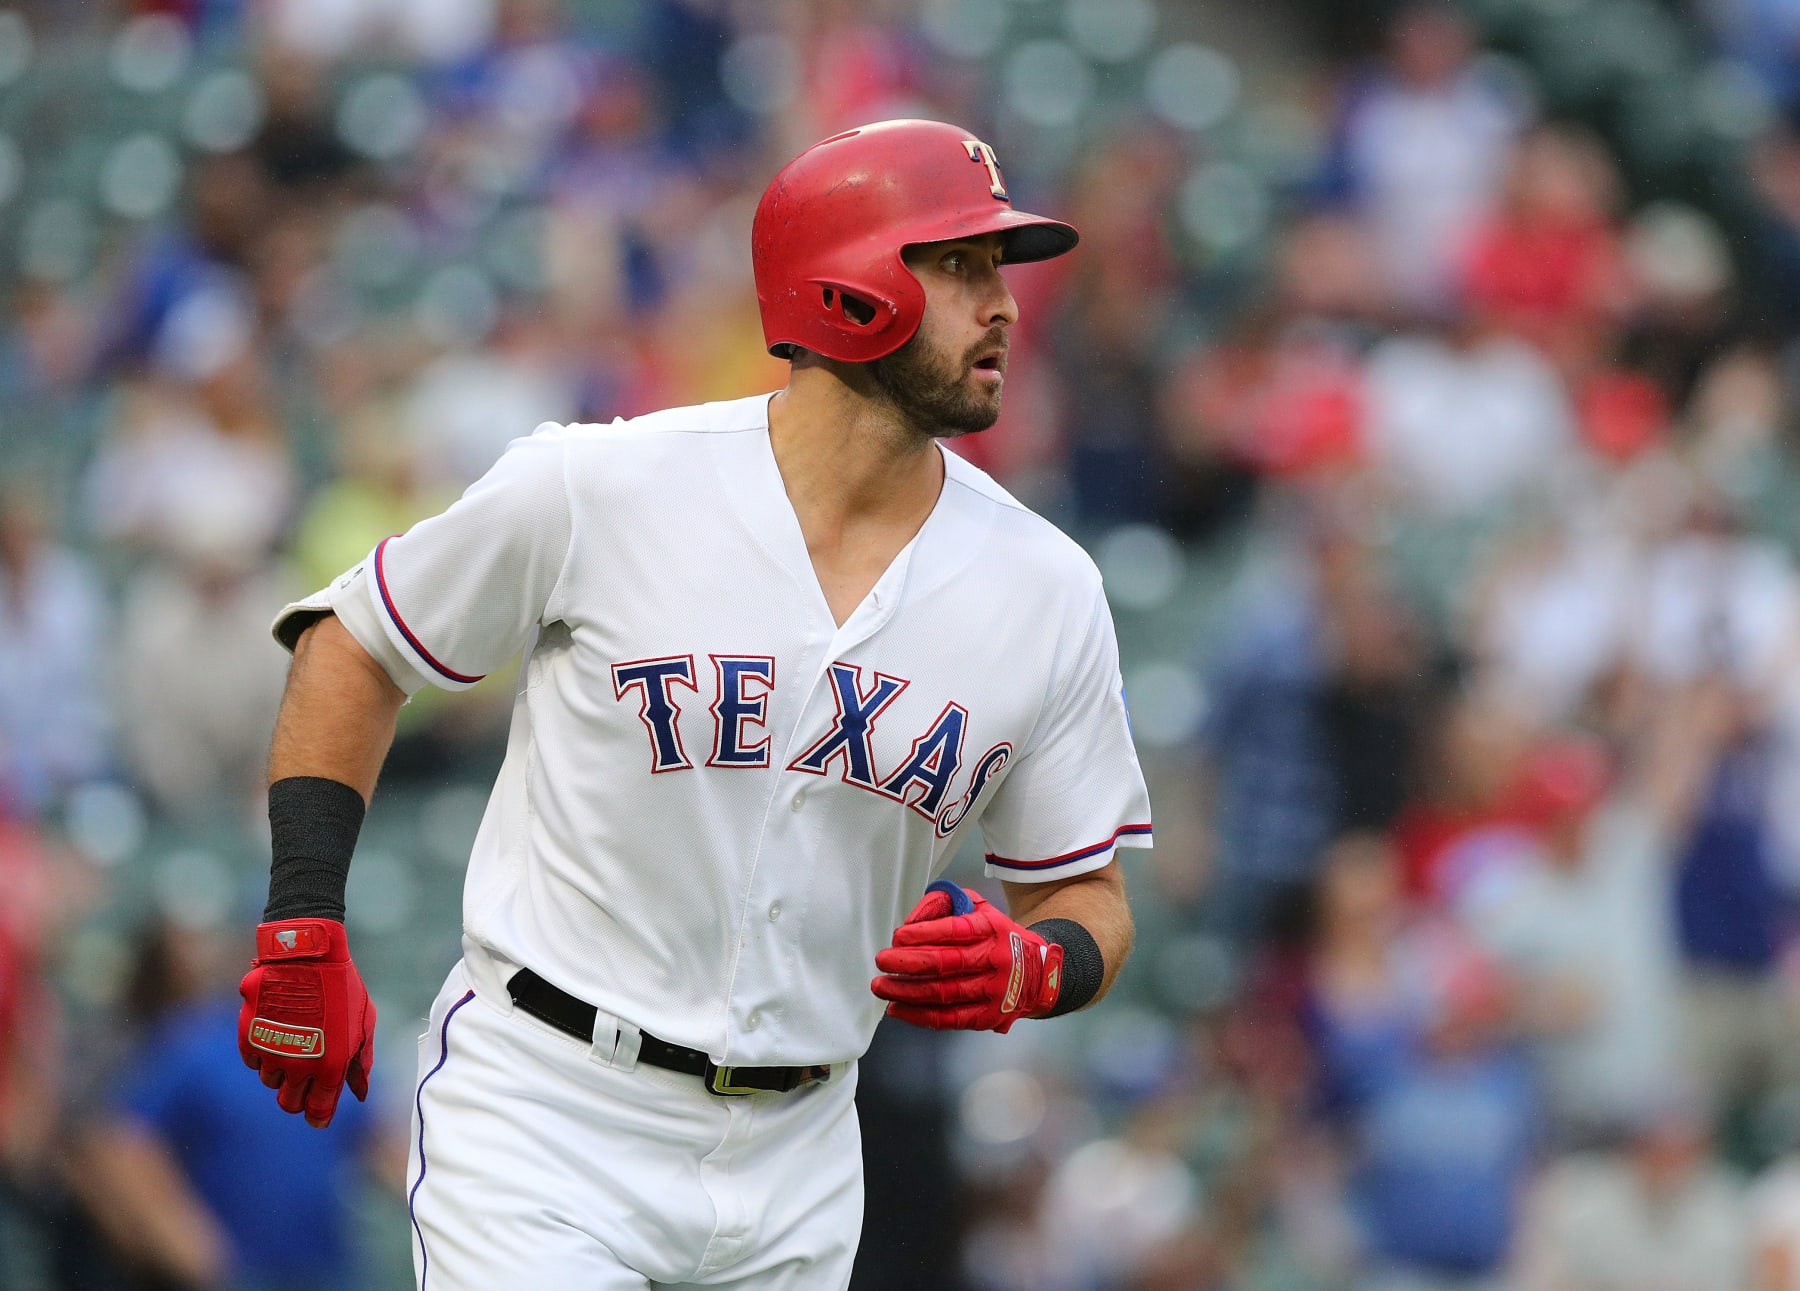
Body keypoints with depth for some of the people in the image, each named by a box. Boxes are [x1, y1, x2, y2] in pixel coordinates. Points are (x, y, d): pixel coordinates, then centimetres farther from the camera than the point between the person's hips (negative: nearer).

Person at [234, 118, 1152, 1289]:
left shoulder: (1048, 592, 0)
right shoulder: (598, 490, -9)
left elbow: (1086, 899, 7)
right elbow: (354, 646, 4)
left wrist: (1027, 969, -17)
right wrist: (305, 926, -2)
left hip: (794, 1169, 4)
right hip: (544, 1109, -4)